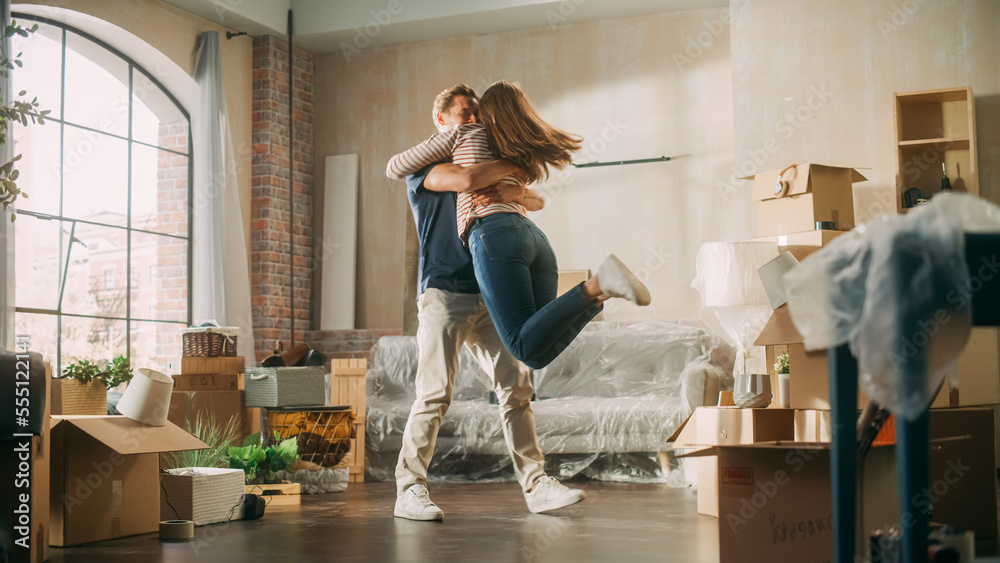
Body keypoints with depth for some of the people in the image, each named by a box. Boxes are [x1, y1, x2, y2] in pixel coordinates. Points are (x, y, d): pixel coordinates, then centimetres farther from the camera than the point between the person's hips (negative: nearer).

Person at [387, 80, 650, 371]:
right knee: (538, 355, -5)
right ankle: (599, 293, -23)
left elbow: (396, 167, 24)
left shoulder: (463, 134, 19)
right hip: (536, 238, 6)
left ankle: (597, 285, -34)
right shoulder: (524, 152, 33)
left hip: (494, 235, -6)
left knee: (529, 349, -18)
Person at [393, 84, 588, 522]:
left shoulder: (484, 166, 23)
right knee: (435, 395, -10)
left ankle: (536, 485, 0)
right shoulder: (423, 166, 3)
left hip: (485, 296, 6)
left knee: (515, 386, -2)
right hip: (443, 293, -6)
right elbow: (466, 180, -19)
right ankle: (409, 490, -2)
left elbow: (537, 201, 11)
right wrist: (517, 163, -6)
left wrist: (512, 192, -12)